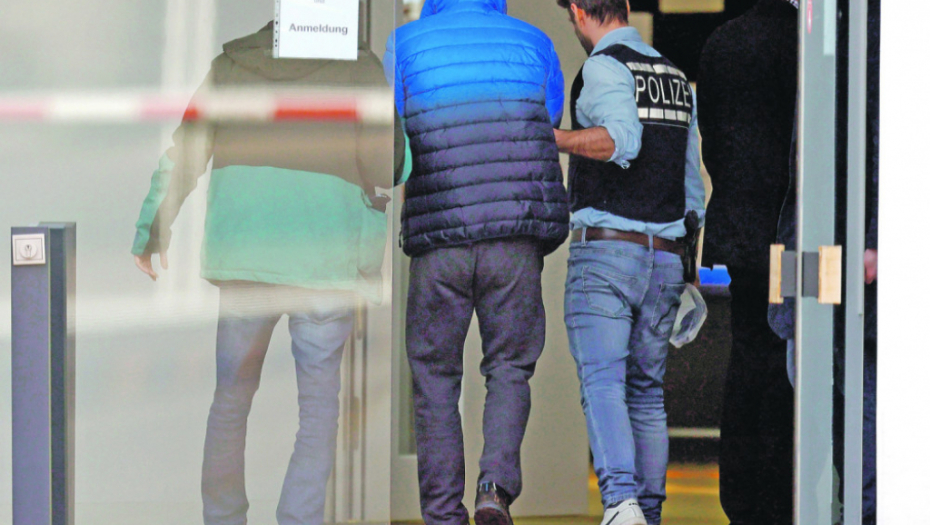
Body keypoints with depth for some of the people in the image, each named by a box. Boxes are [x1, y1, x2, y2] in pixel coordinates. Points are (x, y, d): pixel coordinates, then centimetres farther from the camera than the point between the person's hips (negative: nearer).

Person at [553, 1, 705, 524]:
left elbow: (624, 140, -25)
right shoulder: (677, 78, 17)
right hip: (665, 256, 7)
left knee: (602, 383, -13)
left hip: (605, 249, -7)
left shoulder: (604, 68, -6)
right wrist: (685, 272, 27)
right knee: (647, 389, 13)